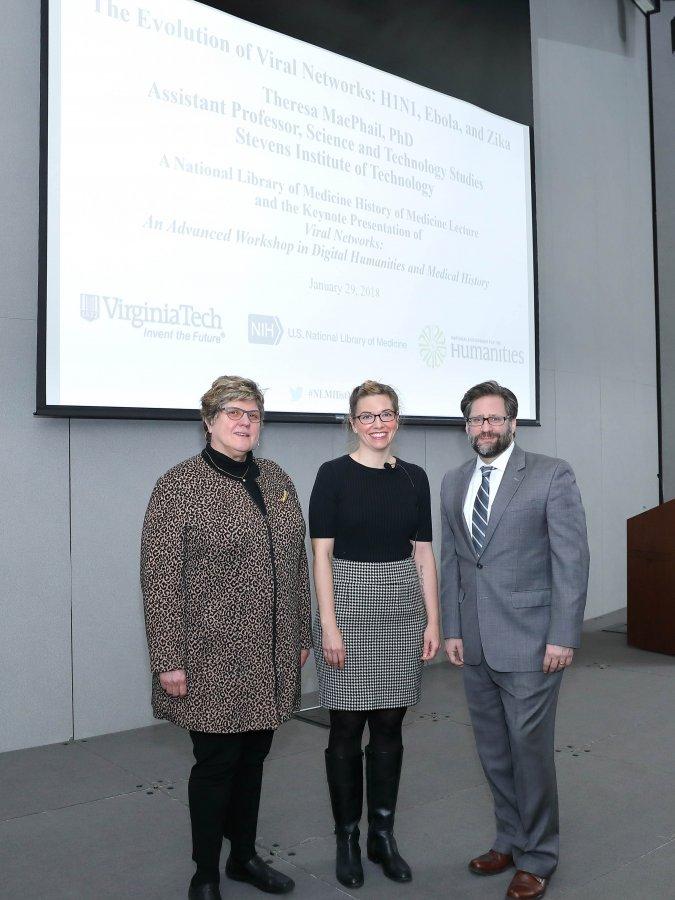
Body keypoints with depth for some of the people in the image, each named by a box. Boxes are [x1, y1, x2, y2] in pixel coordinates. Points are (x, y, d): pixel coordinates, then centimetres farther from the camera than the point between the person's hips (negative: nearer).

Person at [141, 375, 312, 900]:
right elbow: (160, 578, -12)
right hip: (214, 659, -5)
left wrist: (302, 635, 13)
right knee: (216, 762, 6)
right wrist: (169, 660, -14)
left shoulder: (278, 480, 8)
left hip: (272, 657, 5)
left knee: (253, 758, 17)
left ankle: (245, 856, 36)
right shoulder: (179, 485, -10)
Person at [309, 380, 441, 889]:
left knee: (389, 727, 11)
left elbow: (424, 553, 8)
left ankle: (383, 835, 26)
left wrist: (433, 620, 3)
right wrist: (329, 624, -13)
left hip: (403, 610, 4)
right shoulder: (334, 474, -5)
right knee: (347, 728, 6)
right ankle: (347, 837, 23)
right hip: (350, 605, -3)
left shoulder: (414, 477, 7)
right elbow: (322, 553, -8)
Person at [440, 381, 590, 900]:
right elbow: (450, 561, 11)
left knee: (529, 748, 3)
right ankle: (510, 840, 34)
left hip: (529, 641, -5)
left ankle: (537, 857, 24)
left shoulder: (551, 476, -6)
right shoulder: (454, 483, 9)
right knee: (493, 751, 15)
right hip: (475, 643, 5)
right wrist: (452, 630, 7)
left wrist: (563, 637, -13)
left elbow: (572, 559, -9)